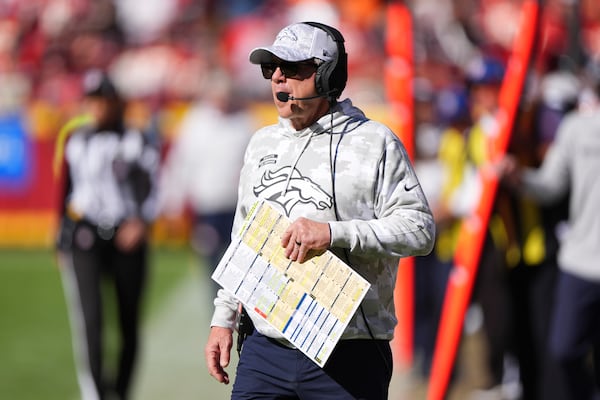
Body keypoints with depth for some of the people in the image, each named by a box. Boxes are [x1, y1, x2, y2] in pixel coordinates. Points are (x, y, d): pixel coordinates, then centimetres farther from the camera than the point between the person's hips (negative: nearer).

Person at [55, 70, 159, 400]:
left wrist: (141, 221, -23)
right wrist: (62, 239, 19)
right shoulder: (75, 141, 9)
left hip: (126, 237, 0)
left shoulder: (136, 141, 2)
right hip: (84, 235, 0)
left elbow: (149, 186, -6)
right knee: (89, 317, -16)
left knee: (129, 321, 7)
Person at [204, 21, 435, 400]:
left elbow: (420, 228, -11)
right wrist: (223, 319, 20)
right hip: (266, 350, 5)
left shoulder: (375, 142, -3)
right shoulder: (263, 143, 17)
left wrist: (333, 233, -20)